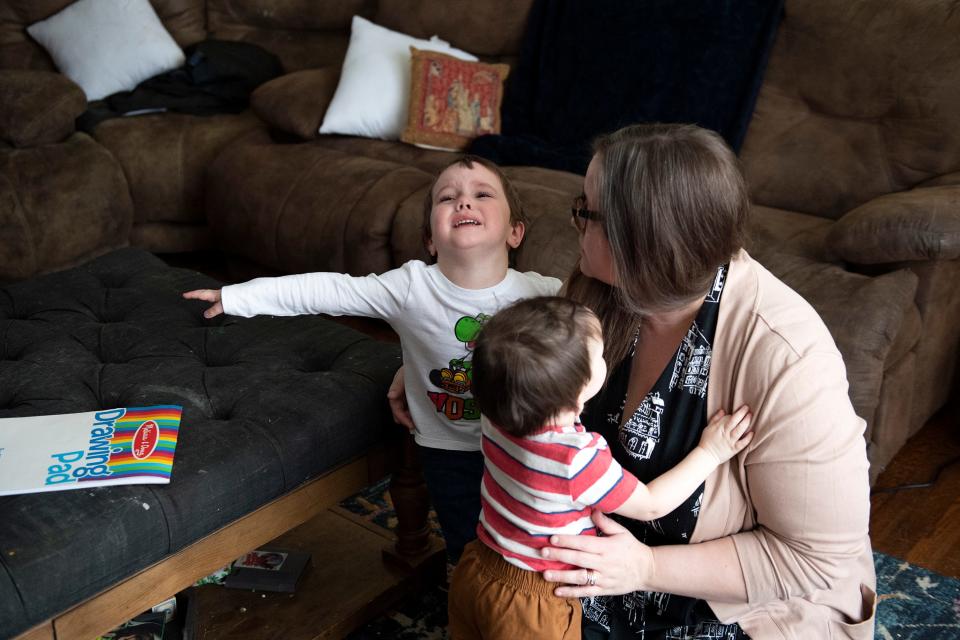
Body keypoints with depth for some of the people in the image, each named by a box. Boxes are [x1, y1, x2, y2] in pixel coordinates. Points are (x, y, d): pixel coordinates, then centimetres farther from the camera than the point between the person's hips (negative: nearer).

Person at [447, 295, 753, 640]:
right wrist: (709, 453, -9)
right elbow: (650, 505, -17)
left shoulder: (497, 413, -16)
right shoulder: (578, 461, -33)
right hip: (529, 606, -6)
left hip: (476, 571, 6)